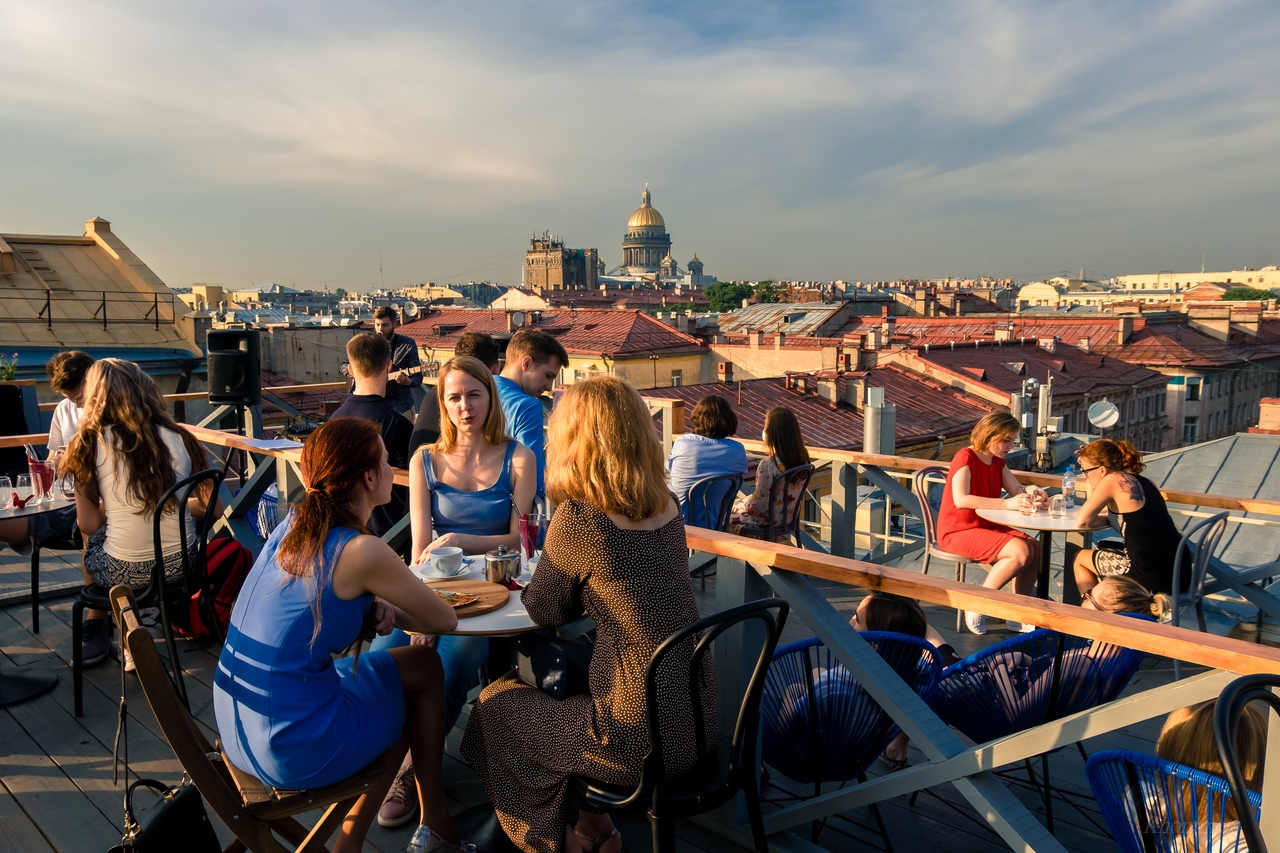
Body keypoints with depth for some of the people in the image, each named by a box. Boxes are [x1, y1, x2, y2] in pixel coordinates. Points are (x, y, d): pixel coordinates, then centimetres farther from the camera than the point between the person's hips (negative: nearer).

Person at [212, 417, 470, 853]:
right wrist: (390, 612, 10)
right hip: (295, 750, -7)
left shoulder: (293, 525, 3)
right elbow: (446, 620, -8)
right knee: (425, 669, 13)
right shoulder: (362, 551, -19)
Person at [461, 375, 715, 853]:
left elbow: (543, 611, -4)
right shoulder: (667, 508, 0)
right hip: (697, 718, 7)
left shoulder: (578, 521, -20)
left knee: (495, 708, 17)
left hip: (642, 737, -7)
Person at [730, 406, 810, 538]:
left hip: (767, 521, -7)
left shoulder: (768, 465, -31)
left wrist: (741, 504, -2)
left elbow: (758, 505, -24)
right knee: (740, 500, 27)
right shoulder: (802, 459, -9)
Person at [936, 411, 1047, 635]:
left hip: (987, 527, 8)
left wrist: (1029, 491, -14)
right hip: (957, 531, -8)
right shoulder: (965, 458, -16)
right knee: (1020, 552, -25)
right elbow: (961, 500, -30)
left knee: (1035, 548, -10)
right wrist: (1006, 504, -33)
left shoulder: (997, 461, 10)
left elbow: (1017, 490, 11)